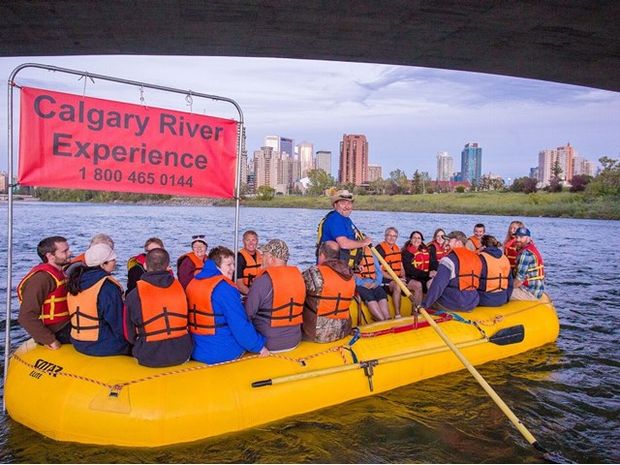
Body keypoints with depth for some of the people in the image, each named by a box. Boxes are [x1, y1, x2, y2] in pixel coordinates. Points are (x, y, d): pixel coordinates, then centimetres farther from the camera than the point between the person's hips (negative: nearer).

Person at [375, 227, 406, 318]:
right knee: (397, 286, -36)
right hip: (385, 279, -7)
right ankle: (397, 315, -29)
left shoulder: (397, 249, 17)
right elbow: (379, 270, -14)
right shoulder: (380, 249, -9)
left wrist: (403, 277, -1)